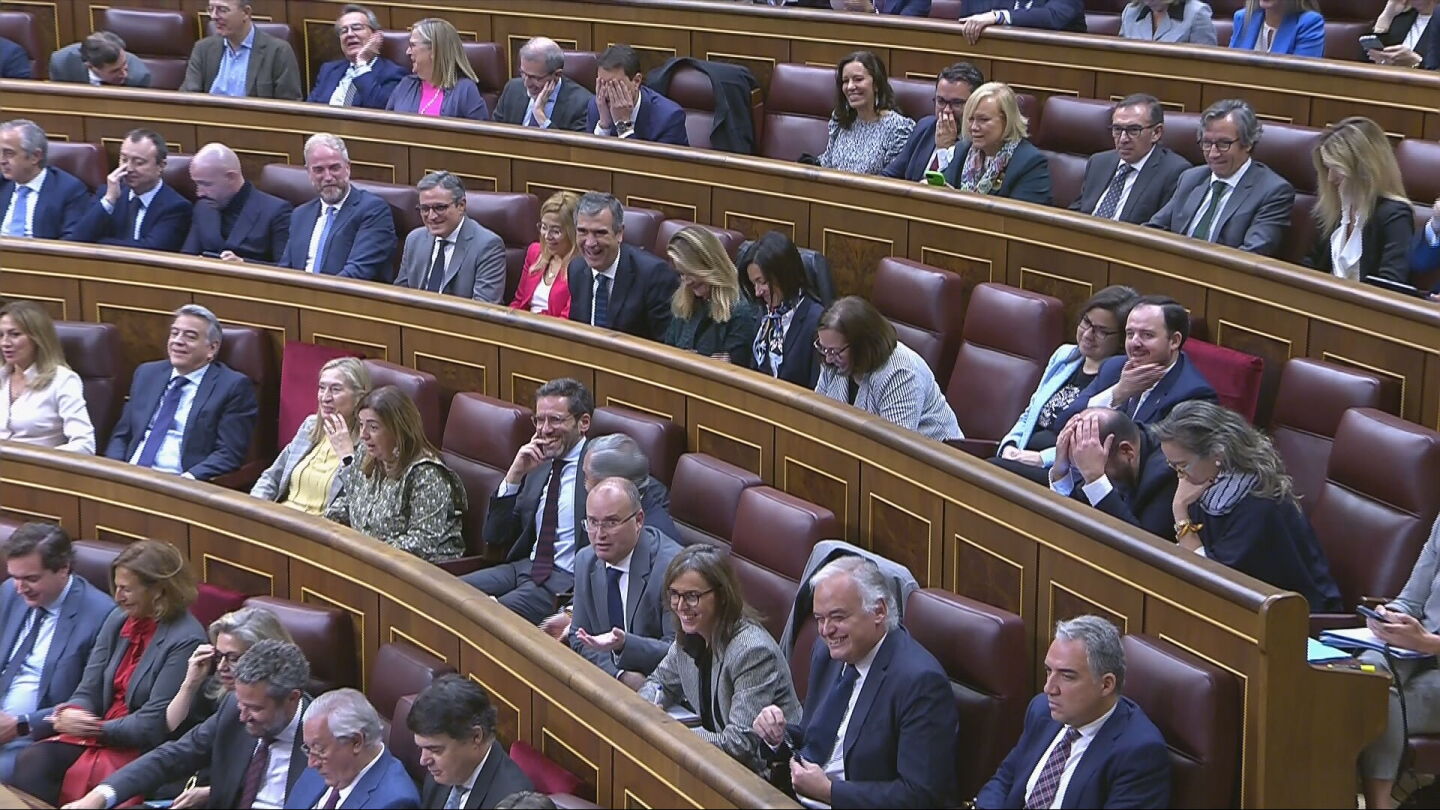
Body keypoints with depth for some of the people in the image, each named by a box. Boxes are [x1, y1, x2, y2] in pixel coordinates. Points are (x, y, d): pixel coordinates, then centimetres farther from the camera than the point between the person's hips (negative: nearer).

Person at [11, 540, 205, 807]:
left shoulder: (185, 641, -15)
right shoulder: (117, 621, 8)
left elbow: (152, 725, -16)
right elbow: (88, 692, 9)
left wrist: (95, 728, -12)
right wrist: (72, 715, -14)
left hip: (143, 750, -7)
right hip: (96, 734, 7)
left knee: (71, 778, -29)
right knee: (31, 762, -20)